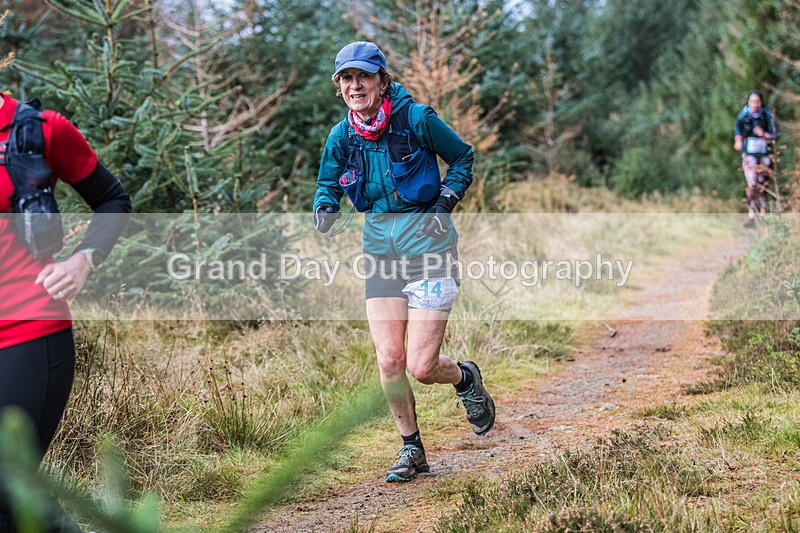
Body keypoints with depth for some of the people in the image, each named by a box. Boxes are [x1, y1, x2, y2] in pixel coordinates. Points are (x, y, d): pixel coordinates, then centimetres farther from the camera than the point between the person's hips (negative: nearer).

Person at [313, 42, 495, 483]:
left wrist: (444, 202, -10)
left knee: (421, 367, -8)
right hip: (380, 251, 4)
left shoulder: (416, 119, -11)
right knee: (388, 361, -2)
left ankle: (466, 379, 27)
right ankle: (411, 449, 18)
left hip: (428, 246, -4)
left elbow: (462, 157, 3)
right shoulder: (341, 137, 0)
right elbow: (327, 186, 15)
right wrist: (325, 211, -8)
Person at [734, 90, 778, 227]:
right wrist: (738, 139, 3)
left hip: (764, 154, 1)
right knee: (752, 184, -12)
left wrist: (764, 135, -22)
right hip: (749, 154, -1)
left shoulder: (768, 115, -9)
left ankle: (763, 214, 22)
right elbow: (737, 127, 17)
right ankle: (751, 215, -9)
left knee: (763, 184, 9)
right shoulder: (744, 114, -5)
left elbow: (774, 134, -4)